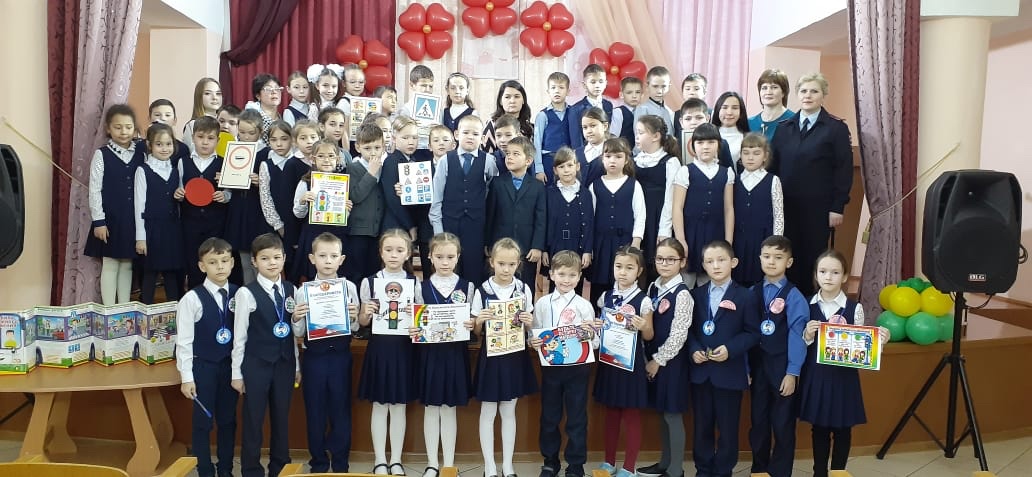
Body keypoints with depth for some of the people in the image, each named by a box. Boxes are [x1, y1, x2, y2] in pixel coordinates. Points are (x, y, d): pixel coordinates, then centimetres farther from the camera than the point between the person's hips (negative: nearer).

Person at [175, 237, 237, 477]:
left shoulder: (240, 295, -2)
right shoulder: (192, 299, -12)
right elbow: (184, 341, -9)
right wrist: (186, 377, -9)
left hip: (230, 365, 3)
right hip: (203, 366, -3)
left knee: (228, 420, 13)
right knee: (202, 422, 7)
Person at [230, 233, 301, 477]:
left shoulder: (290, 290, 4)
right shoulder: (246, 293, -10)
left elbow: (295, 332, 8)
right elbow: (239, 336, -6)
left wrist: (297, 365, 9)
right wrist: (237, 372, -5)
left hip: (284, 363, 4)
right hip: (256, 364, -4)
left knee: (281, 418, 13)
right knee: (253, 420, 6)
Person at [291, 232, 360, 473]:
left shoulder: (349, 287, -2)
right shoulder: (303, 291, -3)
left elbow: (354, 328, 1)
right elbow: (299, 333, 0)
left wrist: (353, 317, -20)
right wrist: (295, 319, -19)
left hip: (340, 356, 0)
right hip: (314, 357, 0)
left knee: (341, 412, 9)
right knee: (315, 413, 11)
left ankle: (340, 464, 25)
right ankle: (318, 464, 27)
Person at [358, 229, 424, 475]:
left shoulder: (415, 283, 1)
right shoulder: (369, 282, 0)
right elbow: (363, 322, 5)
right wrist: (367, 313, -16)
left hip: (403, 348, 0)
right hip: (379, 347, 0)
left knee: (399, 405, 8)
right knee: (379, 406, 7)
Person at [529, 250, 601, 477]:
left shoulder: (584, 305, -2)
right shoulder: (542, 303, 2)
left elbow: (595, 343, -2)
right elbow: (534, 335, 5)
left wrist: (590, 333, -23)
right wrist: (532, 342, -17)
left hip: (577, 367, -1)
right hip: (550, 366, 2)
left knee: (577, 418, 7)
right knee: (549, 417, 13)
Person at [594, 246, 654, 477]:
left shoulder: (643, 301, -9)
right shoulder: (605, 297, 2)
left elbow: (649, 336, -4)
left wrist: (643, 327, -25)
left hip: (632, 362, -4)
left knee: (632, 415, 6)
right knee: (611, 413, 15)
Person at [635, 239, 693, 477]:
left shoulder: (682, 294, -15)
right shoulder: (652, 288, 7)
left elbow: (678, 335, -16)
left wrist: (658, 360, -12)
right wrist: (648, 357, 7)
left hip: (671, 361, -7)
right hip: (652, 358, 7)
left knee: (672, 414, 2)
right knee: (662, 413, 16)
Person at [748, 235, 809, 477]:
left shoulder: (794, 297, -7)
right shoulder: (752, 293, 4)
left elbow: (797, 336, -9)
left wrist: (792, 372, -12)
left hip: (782, 368, -4)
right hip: (757, 366, 4)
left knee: (783, 426, 5)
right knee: (758, 423, 14)